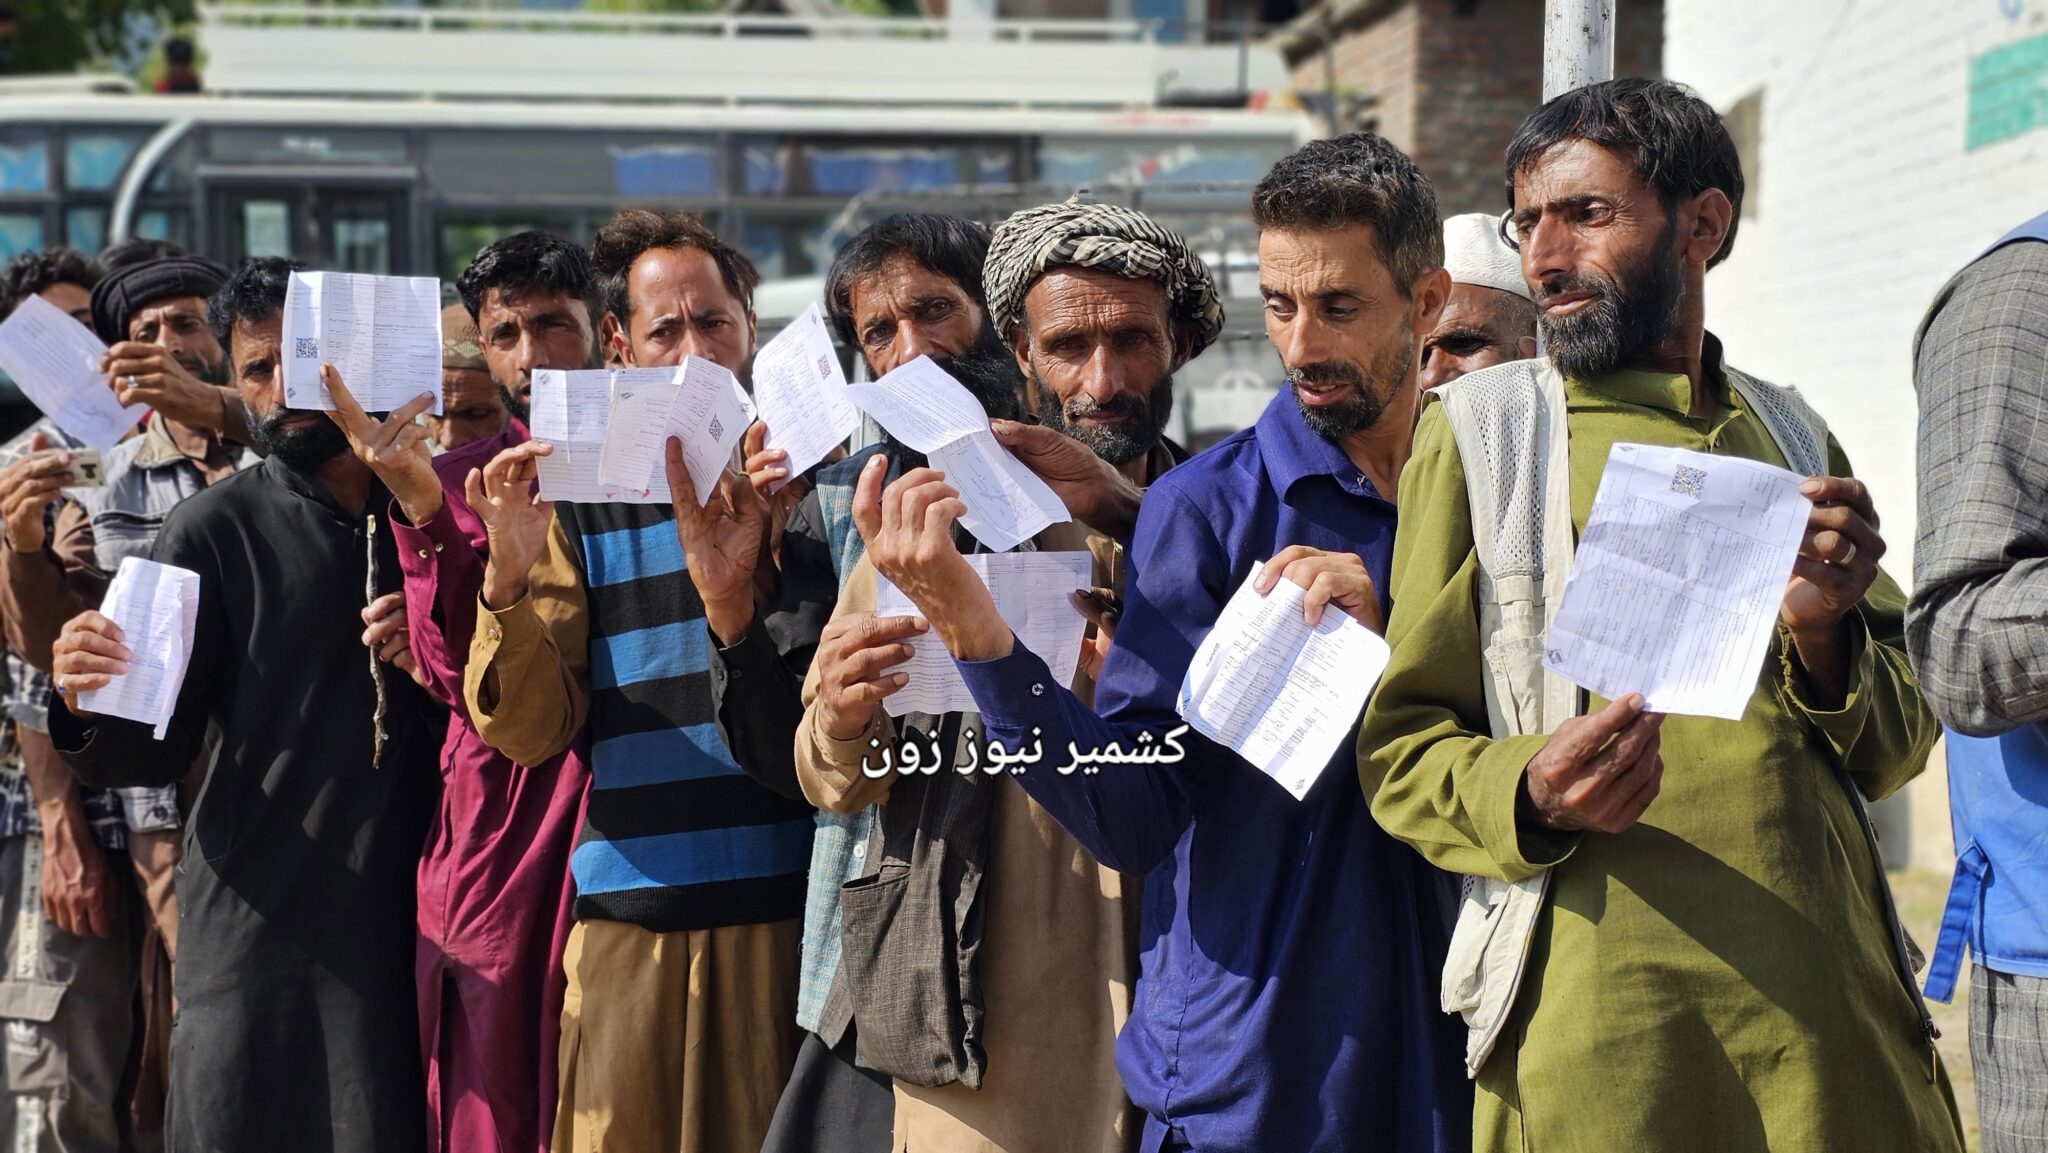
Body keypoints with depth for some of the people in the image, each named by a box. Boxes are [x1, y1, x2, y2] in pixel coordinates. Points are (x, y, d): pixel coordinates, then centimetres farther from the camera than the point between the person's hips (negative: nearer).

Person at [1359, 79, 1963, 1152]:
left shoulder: (1792, 438, 13)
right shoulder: (1478, 428, 3)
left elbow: (1895, 748, 12)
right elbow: (1402, 744, 0)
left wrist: (1820, 632, -8)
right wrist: (1533, 796, -20)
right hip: (1596, 1013, -3)